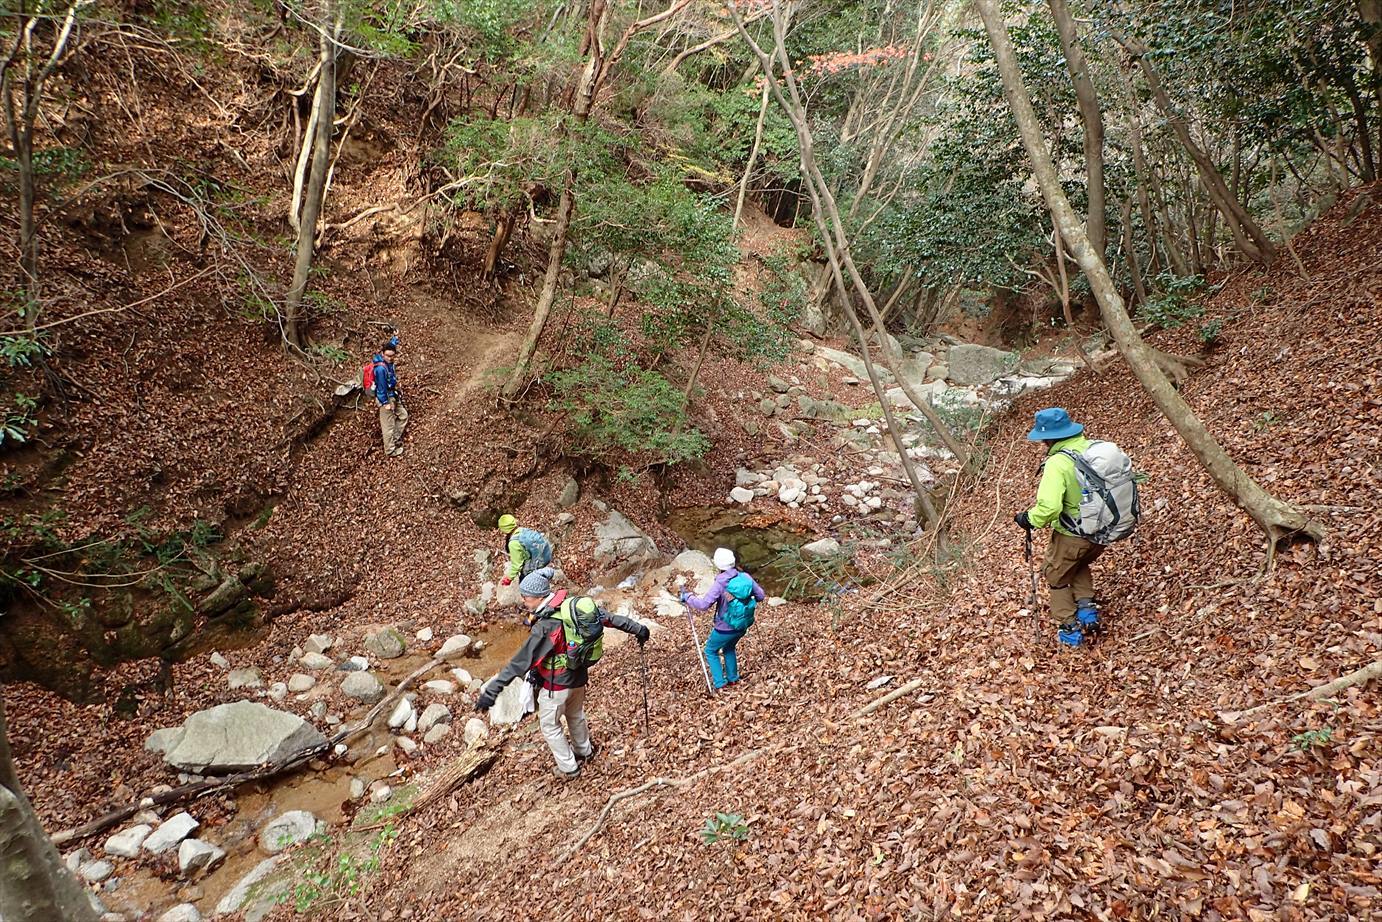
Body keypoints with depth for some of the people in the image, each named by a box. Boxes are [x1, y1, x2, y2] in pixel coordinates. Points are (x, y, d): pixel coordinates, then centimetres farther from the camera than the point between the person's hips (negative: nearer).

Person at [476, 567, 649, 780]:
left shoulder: (545, 626, -32)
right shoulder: (572, 603, -11)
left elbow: (521, 662, -34)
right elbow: (609, 617, -2)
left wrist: (491, 691, -34)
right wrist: (637, 629, 11)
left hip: (556, 685, -7)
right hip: (579, 676, 7)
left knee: (550, 726, 18)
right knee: (576, 715, 31)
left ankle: (568, 768, 31)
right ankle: (584, 751, 52)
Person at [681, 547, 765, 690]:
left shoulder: (720, 583, -25)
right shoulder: (745, 577, -9)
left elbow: (703, 604, -29)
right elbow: (761, 595, 1)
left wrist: (687, 597, -15)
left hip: (725, 629, -5)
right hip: (743, 626, 6)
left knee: (711, 651, 19)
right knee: (729, 648, 33)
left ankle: (720, 684, 17)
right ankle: (733, 678, 39)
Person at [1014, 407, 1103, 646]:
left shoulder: (1057, 464, -26)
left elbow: (1048, 508, -34)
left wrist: (1029, 519, -15)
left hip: (1073, 536, -6)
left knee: (1056, 576, 20)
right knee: (1080, 565, 35)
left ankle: (1071, 628, 22)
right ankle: (1087, 608, 23)